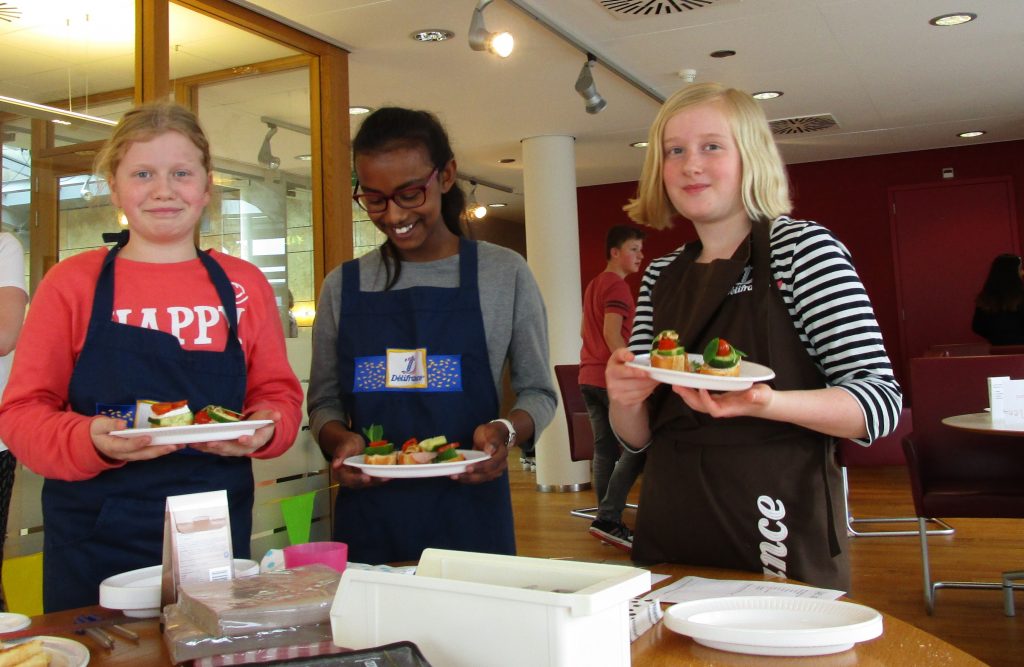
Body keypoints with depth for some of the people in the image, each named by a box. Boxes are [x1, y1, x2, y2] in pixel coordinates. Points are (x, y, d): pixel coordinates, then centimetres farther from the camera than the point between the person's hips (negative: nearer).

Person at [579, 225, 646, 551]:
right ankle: (608, 518, -14)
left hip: (589, 376, 10)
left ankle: (607, 522, 13)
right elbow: (612, 333, -20)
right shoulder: (617, 286, -10)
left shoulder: (593, 284, 19)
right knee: (638, 444, -8)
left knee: (605, 448, 10)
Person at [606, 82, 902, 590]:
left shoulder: (803, 246, -6)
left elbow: (881, 400, -12)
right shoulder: (660, 276, 8)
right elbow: (638, 436, 12)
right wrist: (624, 399, -11)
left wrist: (765, 403, -28)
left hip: (781, 537, -4)